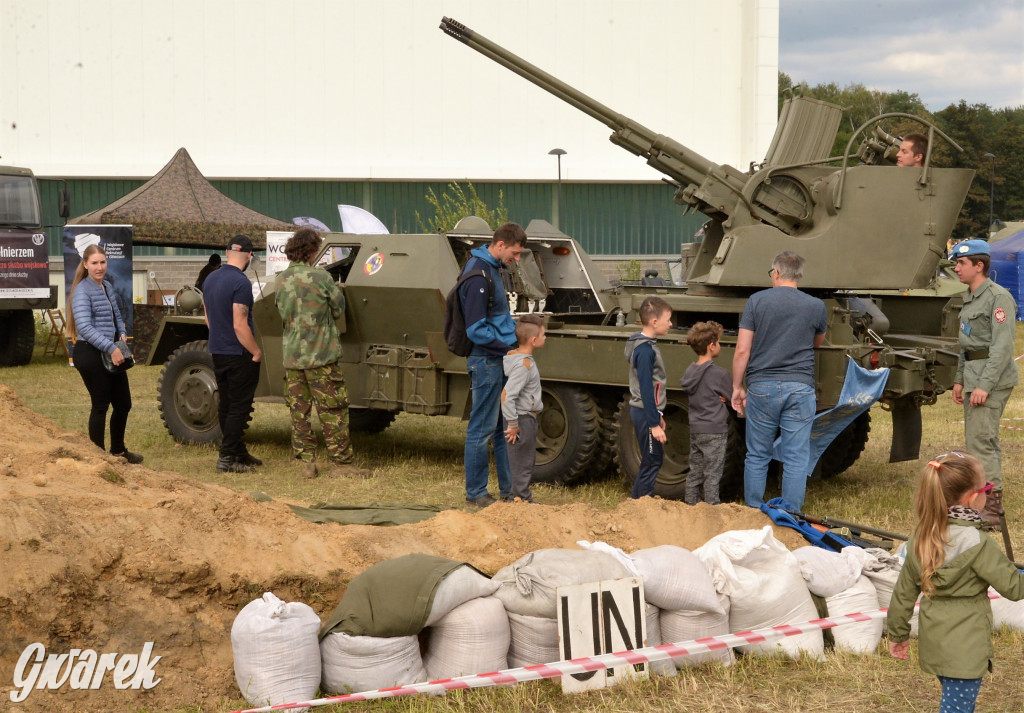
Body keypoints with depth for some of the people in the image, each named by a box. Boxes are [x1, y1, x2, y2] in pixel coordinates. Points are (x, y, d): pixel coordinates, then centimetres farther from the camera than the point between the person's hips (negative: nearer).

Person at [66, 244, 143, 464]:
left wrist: (122, 334, 7)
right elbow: (84, 327, -23)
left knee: (123, 404, 14)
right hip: (90, 355, -8)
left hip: (112, 354, 9)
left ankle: (118, 450, 31)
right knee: (100, 405, -2)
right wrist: (111, 348, -26)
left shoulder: (106, 288, 13)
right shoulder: (82, 291, -14)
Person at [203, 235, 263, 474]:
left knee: (226, 405, 14)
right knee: (239, 407, -1)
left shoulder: (210, 279, 6)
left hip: (217, 352, 8)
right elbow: (240, 326, -22)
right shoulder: (241, 283, -20)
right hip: (239, 354, -8)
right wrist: (257, 352, -13)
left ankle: (239, 452, 25)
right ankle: (227, 458, -1)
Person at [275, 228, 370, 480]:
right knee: (333, 411, 1)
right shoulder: (319, 277, -13)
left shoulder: (281, 281, 3)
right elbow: (339, 309, -1)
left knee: (299, 410, 9)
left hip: (291, 356, 5)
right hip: (320, 355, -5)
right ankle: (342, 463, 4)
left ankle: (306, 462, 10)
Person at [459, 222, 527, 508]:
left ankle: (509, 488, 22)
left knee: (506, 426, 14)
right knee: (482, 430, -2)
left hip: (500, 360, 10)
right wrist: (509, 347, -17)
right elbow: (476, 331, -21)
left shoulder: (492, 269, 12)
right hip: (486, 361, -10)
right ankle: (475, 492, 7)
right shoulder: (478, 276, -19)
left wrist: (516, 330, 9)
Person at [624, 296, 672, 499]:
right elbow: (646, 390, -23)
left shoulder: (648, 346, 11)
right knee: (652, 461, -3)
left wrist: (658, 415, 24)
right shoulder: (645, 351, -20)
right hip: (645, 413, -10)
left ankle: (635, 500, 24)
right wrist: (654, 424, -23)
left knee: (654, 459, 16)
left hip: (647, 411, 10)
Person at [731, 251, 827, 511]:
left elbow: (742, 351, -3)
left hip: (762, 387, 0)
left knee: (757, 457, 9)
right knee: (796, 459, 4)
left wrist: (737, 387, 5)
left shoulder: (757, 301, -1)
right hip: (800, 388, 0)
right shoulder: (816, 306, 3)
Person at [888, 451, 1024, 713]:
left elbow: (903, 592, 8)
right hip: (965, 651, -8)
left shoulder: (921, 539, 0)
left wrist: (898, 633, 19)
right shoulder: (976, 544, -21)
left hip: (933, 641, 8)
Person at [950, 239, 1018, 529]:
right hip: (974, 374, 10)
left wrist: (985, 385, -23)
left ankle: (991, 508, -14)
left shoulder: (998, 297, -14)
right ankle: (990, 503, 22)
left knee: (981, 439, -14)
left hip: (993, 377, -10)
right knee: (981, 439, 14)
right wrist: (959, 379, 20)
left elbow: (1003, 346, -19)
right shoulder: (969, 298, 16)